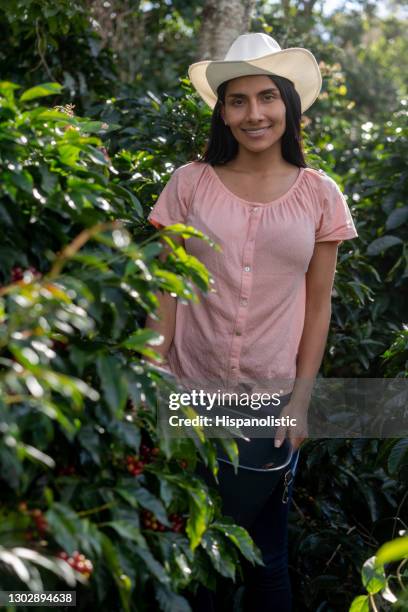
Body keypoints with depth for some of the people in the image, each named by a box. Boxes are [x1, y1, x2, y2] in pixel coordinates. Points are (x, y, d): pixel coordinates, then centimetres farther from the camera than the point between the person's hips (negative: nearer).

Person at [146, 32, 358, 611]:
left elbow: (319, 303, 2)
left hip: (272, 398, 0)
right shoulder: (190, 182, -2)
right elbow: (168, 291, 0)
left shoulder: (319, 194, 0)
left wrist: (301, 400, -2)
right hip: (191, 392, 0)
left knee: (265, 550, 12)